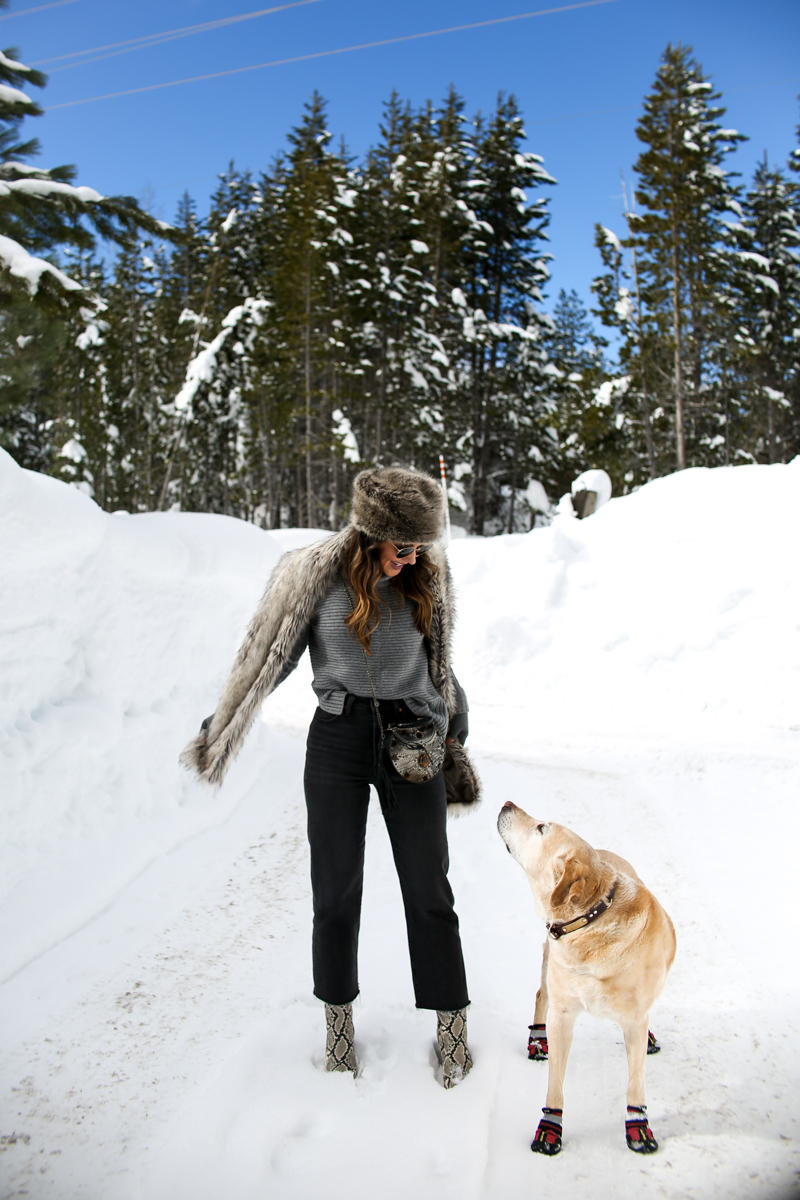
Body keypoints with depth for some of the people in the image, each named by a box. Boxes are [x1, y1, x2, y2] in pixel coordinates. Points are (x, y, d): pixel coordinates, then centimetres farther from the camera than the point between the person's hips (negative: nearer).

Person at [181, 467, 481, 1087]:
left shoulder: (426, 578, 0)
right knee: (336, 889, 10)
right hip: (337, 740, -1)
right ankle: (339, 1017, 31)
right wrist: (219, 728, 5)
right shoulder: (314, 575, -8)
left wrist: (455, 739, 17)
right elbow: (271, 658, 1)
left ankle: (451, 1025, 24)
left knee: (429, 890, 7)